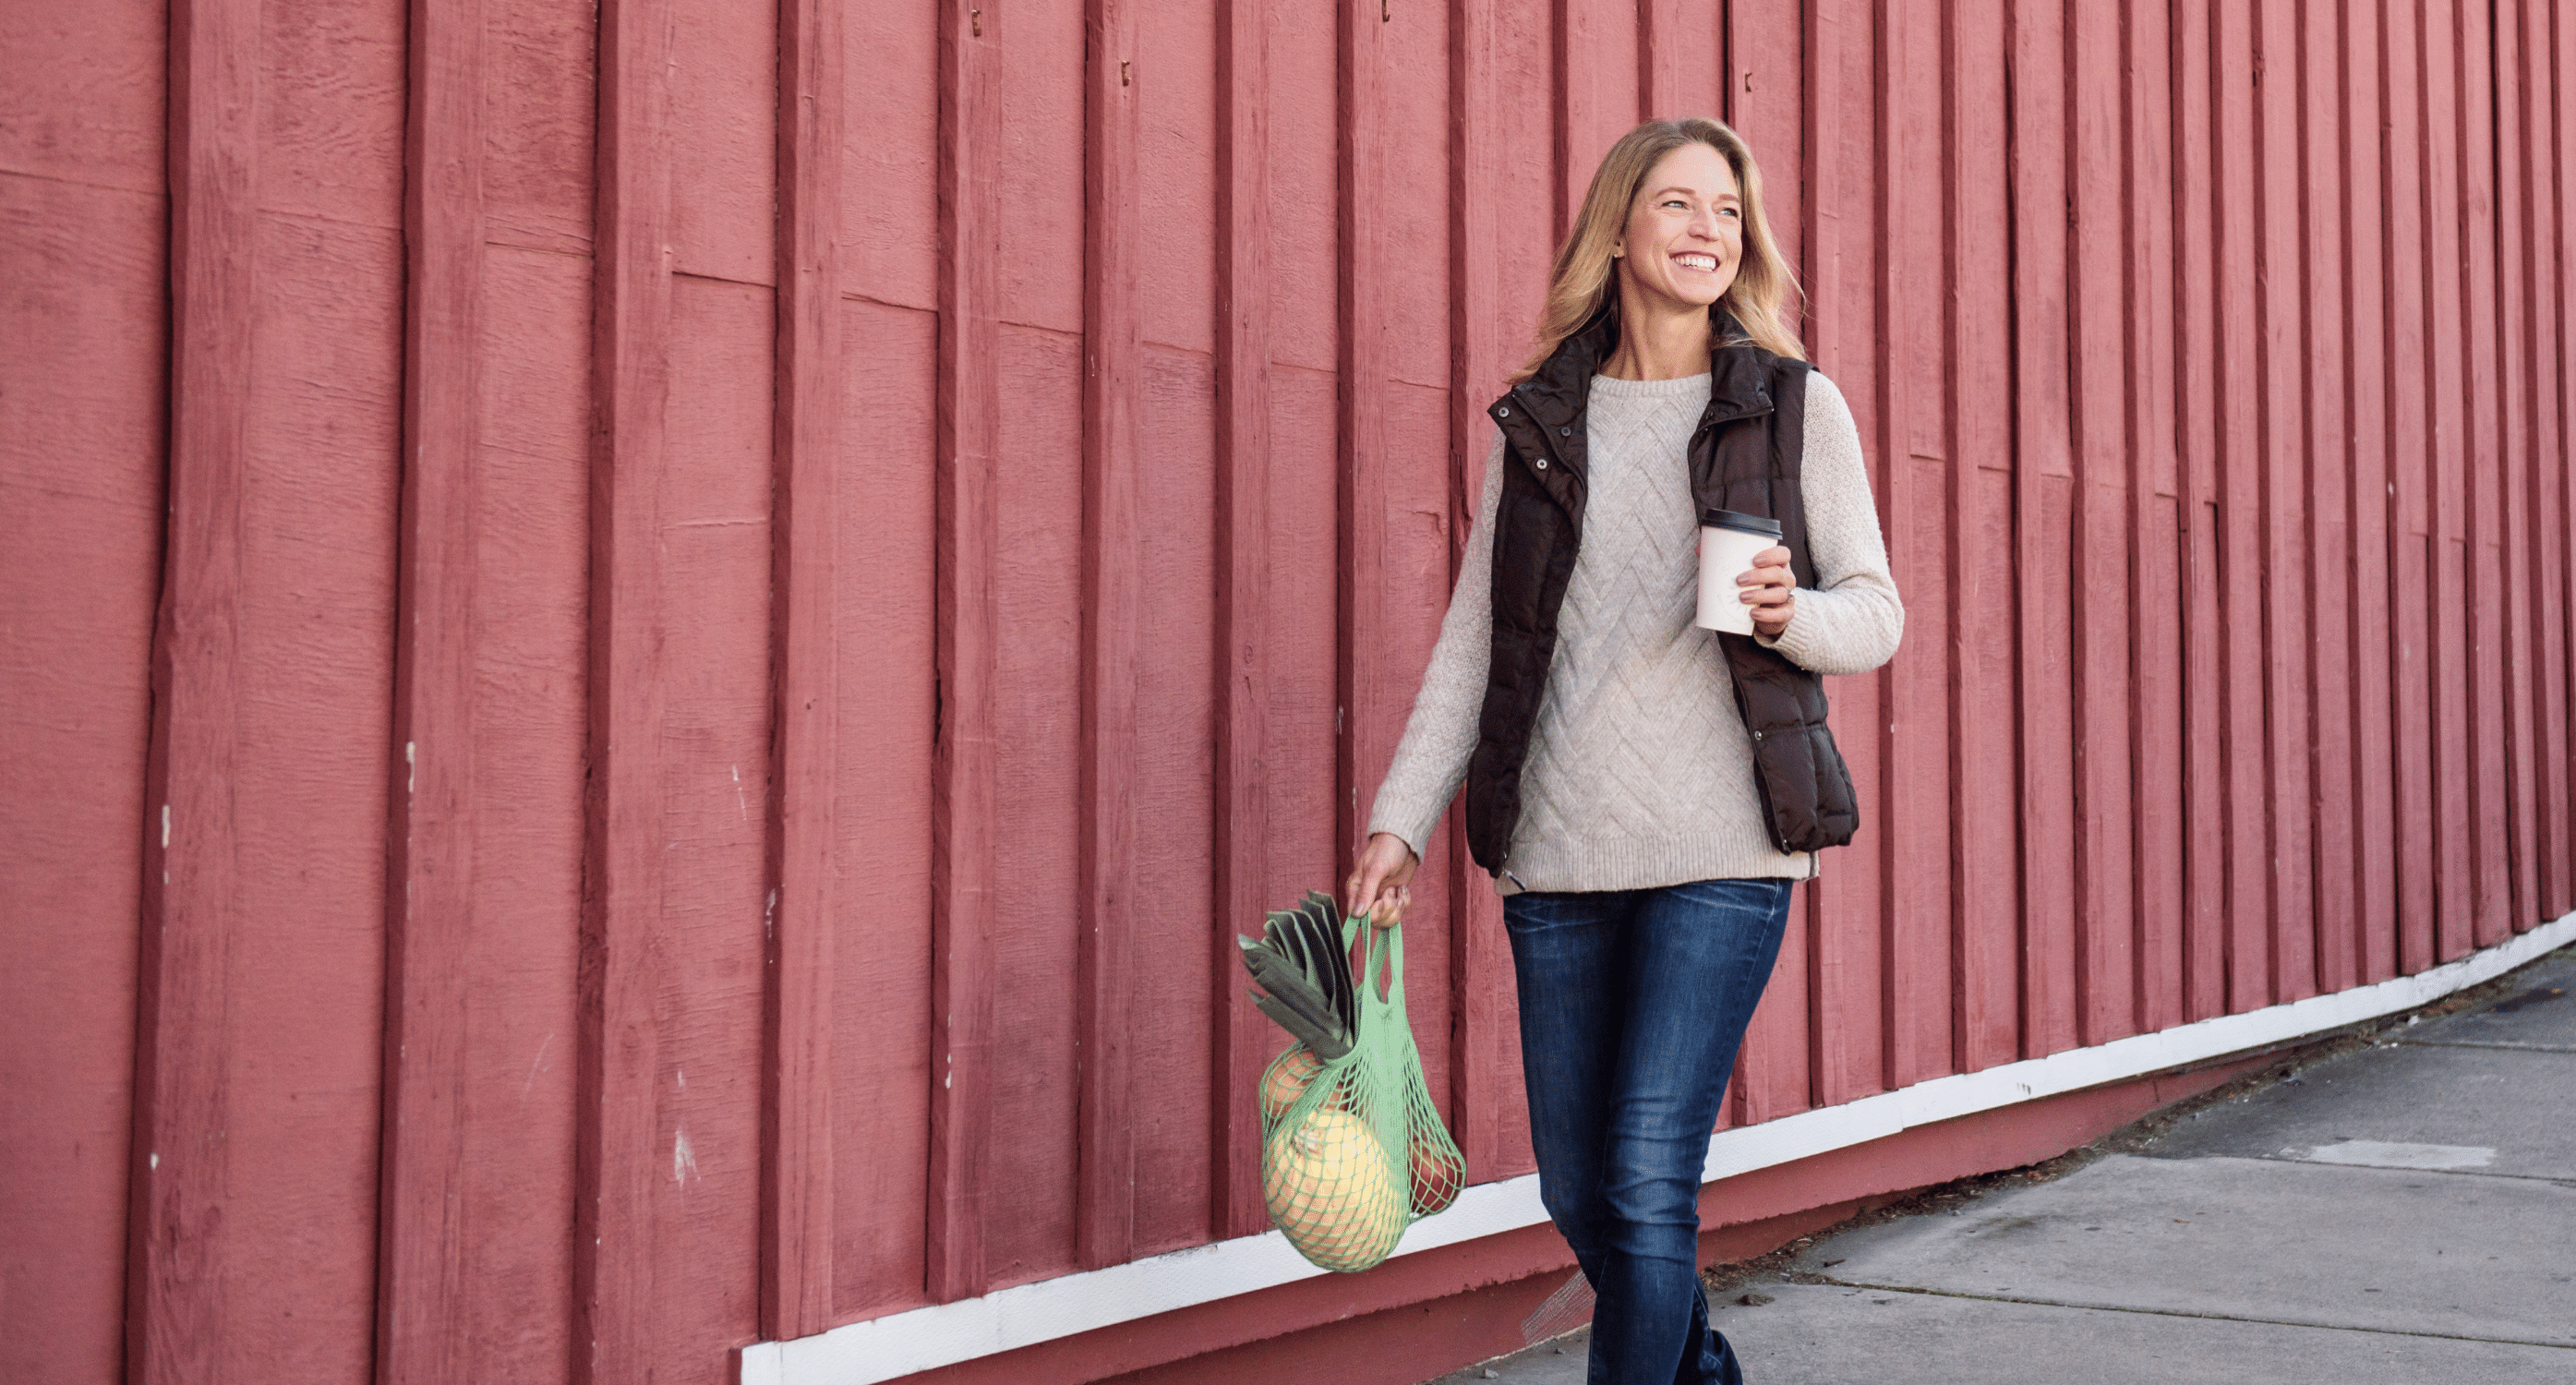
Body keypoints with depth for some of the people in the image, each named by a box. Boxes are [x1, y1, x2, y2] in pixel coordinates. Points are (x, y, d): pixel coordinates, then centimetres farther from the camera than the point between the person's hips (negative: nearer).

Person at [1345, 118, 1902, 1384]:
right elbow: (1473, 639, 11)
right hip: (1556, 853, 3)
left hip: (1720, 849, -3)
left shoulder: (1798, 408, 5)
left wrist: (1795, 611, -17)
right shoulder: (1537, 421, 11)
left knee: (1647, 1182, -10)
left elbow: (1878, 615, 6)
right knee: (1576, 1188, 10)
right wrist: (1399, 819, 3)